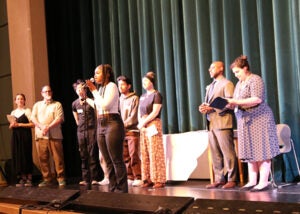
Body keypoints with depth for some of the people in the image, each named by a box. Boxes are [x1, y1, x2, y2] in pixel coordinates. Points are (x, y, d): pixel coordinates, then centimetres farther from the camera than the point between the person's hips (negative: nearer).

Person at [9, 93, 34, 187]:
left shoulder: (27, 111, 1)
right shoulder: (13, 112, 17)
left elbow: (32, 124, -7)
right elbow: (10, 126, 21)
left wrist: (19, 124, -13)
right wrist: (12, 125, -3)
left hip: (25, 135, -5)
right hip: (15, 136, 5)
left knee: (26, 155, -6)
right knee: (17, 156, 1)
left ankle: (29, 178, -2)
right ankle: (22, 178, 7)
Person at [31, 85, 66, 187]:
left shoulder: (57, 104, 10)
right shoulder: (37, 105, 19)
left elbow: (59, 118, -3)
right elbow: (33, 118, 7)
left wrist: (48, 127, -14)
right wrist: (41, 127, -11)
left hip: (54, 135, -3)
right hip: (40, 135, 3)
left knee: (58, 158, -5)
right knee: (43, 158, 2)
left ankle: (61, 178, 0)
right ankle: (47, 179, 9)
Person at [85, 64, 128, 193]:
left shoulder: (111, 86, -4)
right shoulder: (101, 88, 18)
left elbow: (105, 104, -15)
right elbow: (99, 106, 15)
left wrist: (94, 91, -7)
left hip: (112, 124, -8)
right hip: (101, 125, 9)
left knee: (117, 160, -8)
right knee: (108, 161, 9)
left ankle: (122, 190, -4)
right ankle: (113, 189, 15)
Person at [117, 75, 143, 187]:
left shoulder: (134, 98, 1)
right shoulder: (120, 99, 16)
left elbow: (133, 117, -6)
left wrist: (123, 124, -12)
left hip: (132, 131, -5)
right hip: (121, 132, 5)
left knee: (134, 156, -8)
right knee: (125, 157, 4)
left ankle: (138, 178, -2)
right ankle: (130, 178, 10)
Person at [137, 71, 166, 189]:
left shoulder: (156, 95, -3)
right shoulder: (143, 96, 18)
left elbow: (155, 112, -12)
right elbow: (139, 112, 15)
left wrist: (144, 122, -12)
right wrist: (140, 123, -3)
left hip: (153, 125, -7)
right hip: (143, 127, 7)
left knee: (155, 153, -9)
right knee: (145, 153, 4)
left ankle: (159, 180, -6)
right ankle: (148, 179, 7)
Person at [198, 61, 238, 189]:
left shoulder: (227, 84, -1)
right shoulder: (210, 86, 25)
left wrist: (212, 108, -17)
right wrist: (203, 107, 3)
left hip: (223, 123, -8)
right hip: (211, 123, 8)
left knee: (228, 152, -5)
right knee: (215, 153, 7)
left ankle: (231, 180, 0)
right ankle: (219, 179, 12)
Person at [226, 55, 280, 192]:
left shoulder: (255, 80, -8)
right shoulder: (239, 83, 17)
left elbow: (257, 99, -21)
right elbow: (237, 103, 20)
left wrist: (236, 102, -21)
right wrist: (230, 104, -2)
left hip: (258, 120, -8)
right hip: (245, 122, 8)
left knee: (261, 151, -6)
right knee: (250, 152, 7)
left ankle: (264, 182, -3)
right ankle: (252, 181, 11)